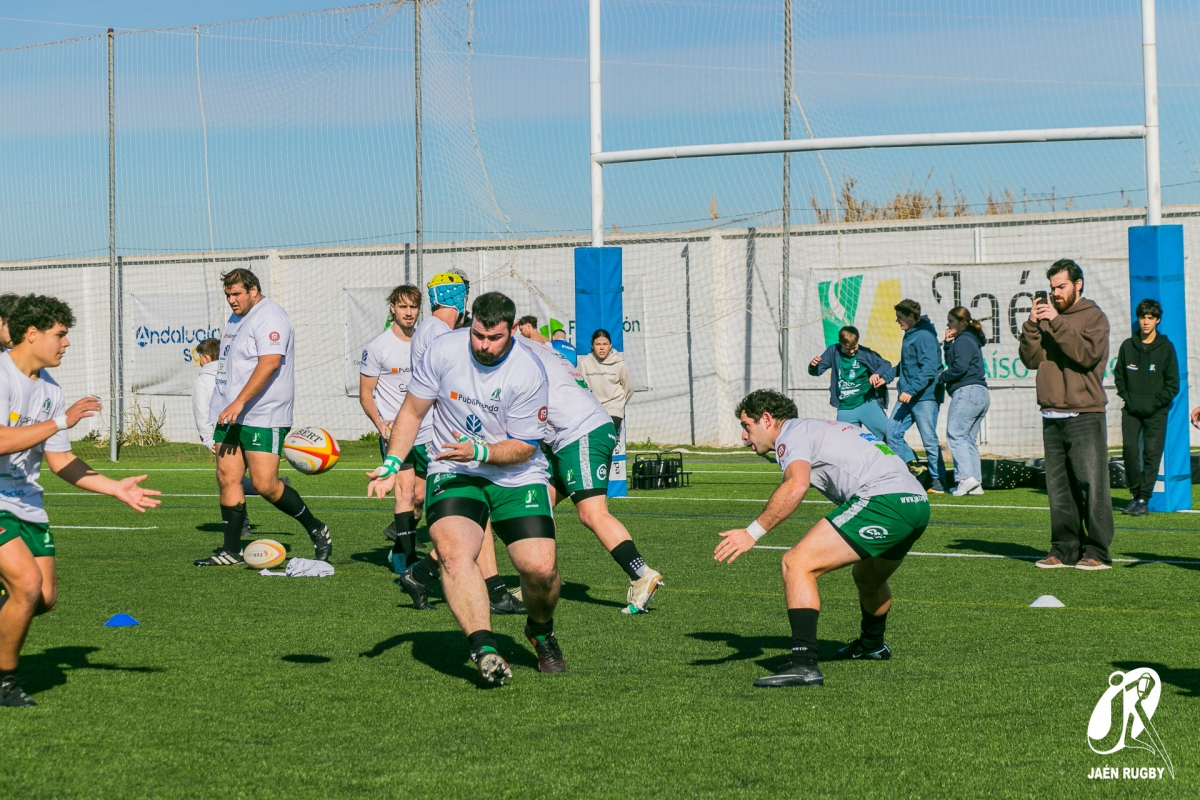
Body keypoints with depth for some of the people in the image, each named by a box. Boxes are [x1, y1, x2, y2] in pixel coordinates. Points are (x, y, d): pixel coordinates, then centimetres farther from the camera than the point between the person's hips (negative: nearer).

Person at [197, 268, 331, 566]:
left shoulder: (269, 318, -13)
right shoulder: (237, 318, 18)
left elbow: (269, 363, -25)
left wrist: (239, 402, -29)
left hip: (262, 418, -9)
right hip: (231, 417, 9)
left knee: (265, 485, -10)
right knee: (227, 478, 3)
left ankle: (317, 531, 8)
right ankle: (231, 550, 8)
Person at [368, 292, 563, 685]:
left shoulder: (528, 372, -15)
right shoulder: (444, 350, -8)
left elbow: (525, 447, -10)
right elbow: (412, 411, 5)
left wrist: (480, 452, -26)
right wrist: (392, 464, -4)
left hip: (517, 477, -1)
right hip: (452, 473, 1)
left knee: (540, 568, -15)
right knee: (453, 551, -29)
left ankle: (541, 632, 20)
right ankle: (484, 648, -38)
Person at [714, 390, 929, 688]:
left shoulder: (792, 433, 0)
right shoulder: (823, 429, 29)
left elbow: (796, 485, -20)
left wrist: (753, 532, -22)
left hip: (881, 499, -10)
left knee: (797, 564, -15)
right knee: (867, 578, 37)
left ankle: (804, 665, -26)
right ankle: (873, 644, 63)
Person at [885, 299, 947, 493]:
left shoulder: (925, 336, -14)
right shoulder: (909, 335, 15)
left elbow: (929, 368, -21)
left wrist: (911, 390, -25)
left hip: (924, 397, -9)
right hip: (908, 397, 9)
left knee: (929, 440, -4)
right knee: (892, 432, 2)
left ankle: (939, 481, 4)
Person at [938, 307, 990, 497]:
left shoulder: (963, 341, -7)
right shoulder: (971, 340, 22)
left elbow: (959, 367, -18)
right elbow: (951, 362, 22)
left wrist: (941, 378, -4)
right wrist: (947, 344, 10)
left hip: (967, 391, -10)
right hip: (981, 394, 10)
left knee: (955, 435, -13)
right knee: (969, 439, 10)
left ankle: (966, 477, -25)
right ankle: (976, 484, 6)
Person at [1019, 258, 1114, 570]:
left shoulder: (1094, 317, 1)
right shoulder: (1047, 316, 16)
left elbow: (1088, 354, -16)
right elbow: (1031, 359, 7)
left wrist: (1057, 322, -16)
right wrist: (1032, 324, -6)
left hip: (1084, 417, -6)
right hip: (1052, 416, 6)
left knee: (1091, 485, -7)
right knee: (1059, 488, 7)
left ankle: (1098, 552, -5)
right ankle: (1065, 549, 13)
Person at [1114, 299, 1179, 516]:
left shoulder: (1165, 347, 1)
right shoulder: (1128, 346, 7)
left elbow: (1173, 384, 1)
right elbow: (1119, 376, 13)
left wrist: (1154, 403, -8)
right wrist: (1128, 399, -2)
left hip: (1156, 412, -2)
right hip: (1131, 410, 2)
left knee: (1151, 453, -4)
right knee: (1129, 449, -8)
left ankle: (1144, 500, -1)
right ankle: (1135, 493, 6)